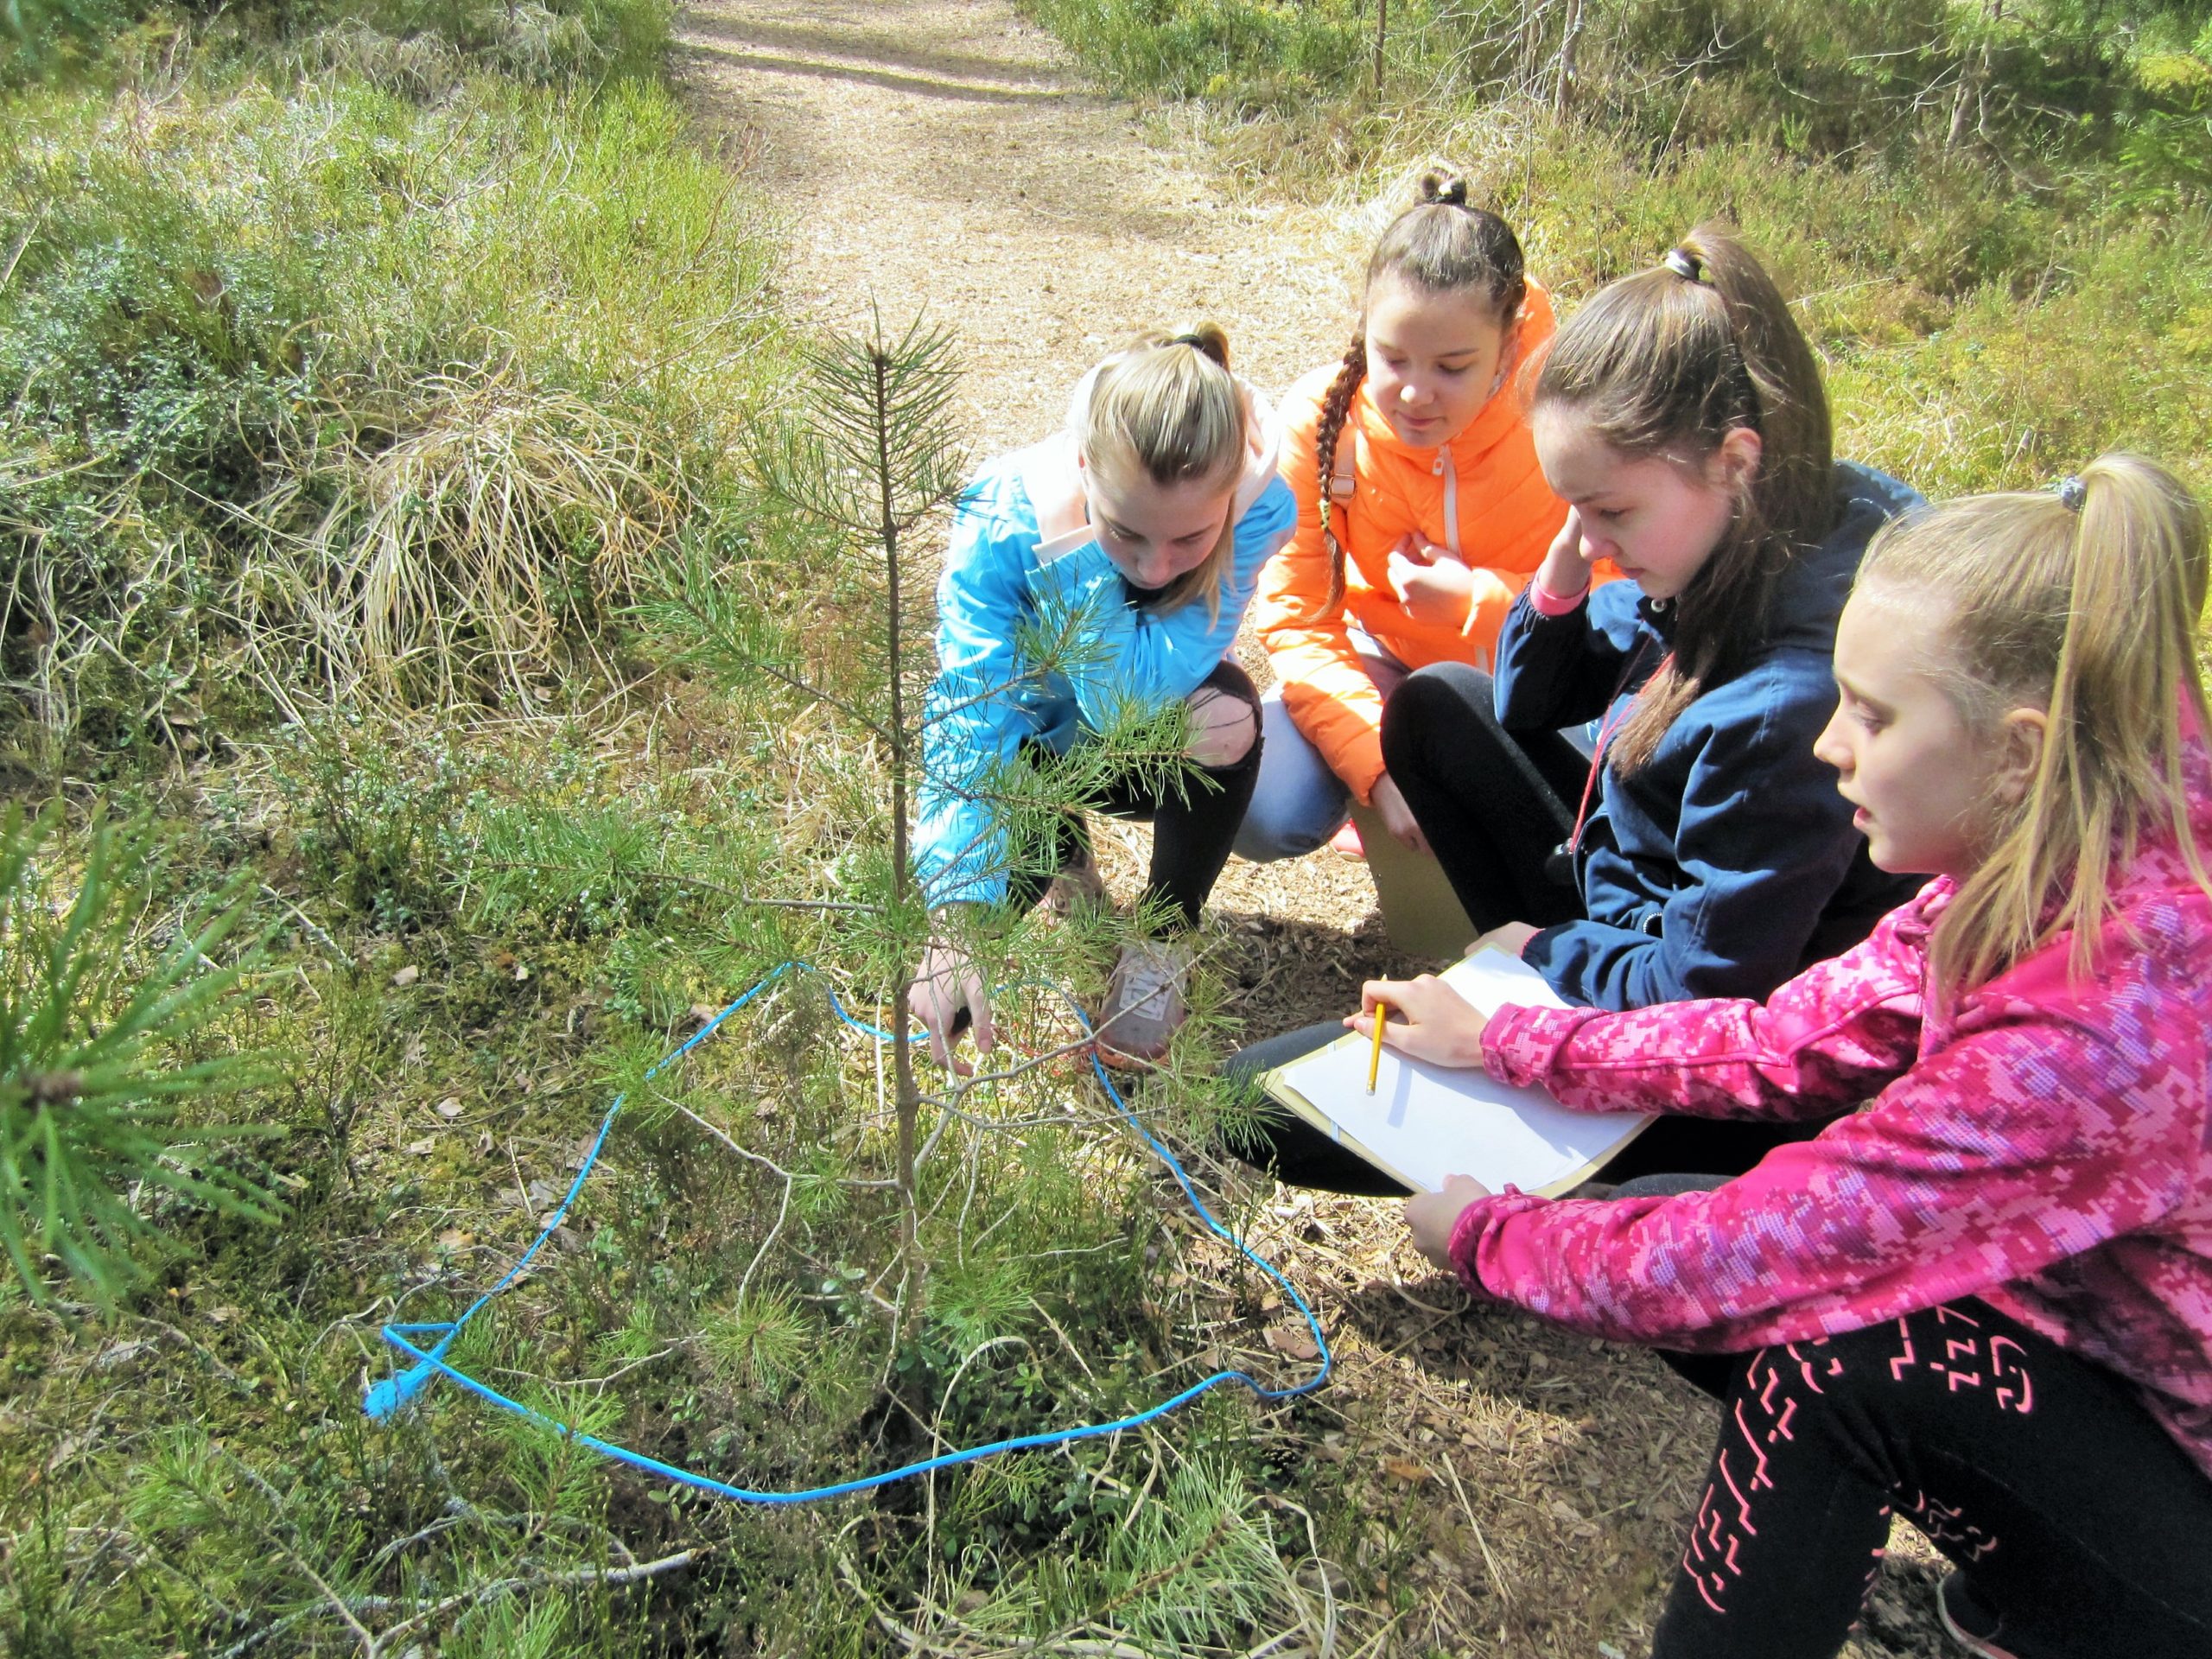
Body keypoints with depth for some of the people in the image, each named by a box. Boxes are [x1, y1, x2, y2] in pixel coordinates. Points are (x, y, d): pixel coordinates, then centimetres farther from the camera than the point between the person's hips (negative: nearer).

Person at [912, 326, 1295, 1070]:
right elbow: (968, 722, -40)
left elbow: (1129, 701, -38)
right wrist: (955, 920, -51)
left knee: (1227, 705, -33)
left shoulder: (1261, 509, -32)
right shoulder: (1004, 515, -33)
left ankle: (1161, 939, -9)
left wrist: (1071, 546, -43)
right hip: (1028, 745, 0)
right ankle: (1063, 852, 10)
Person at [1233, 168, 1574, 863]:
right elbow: (1295, 618, -19)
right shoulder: (1322, 415, -19)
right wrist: (1381, 766, -32)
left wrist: (1477, 600, -29)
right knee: (1266, 814, -25)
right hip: (1385, 661, 1)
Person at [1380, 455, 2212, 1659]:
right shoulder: (2052, 862, -11)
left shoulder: (2111, 1021, -37)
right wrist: (1498, 1041, 1)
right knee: (1657, 1229, -2)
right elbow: (1792, 1039, -2)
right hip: (2115, 1359, 7)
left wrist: (1483, 1234, -13)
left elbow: (1748, 1252, -31)